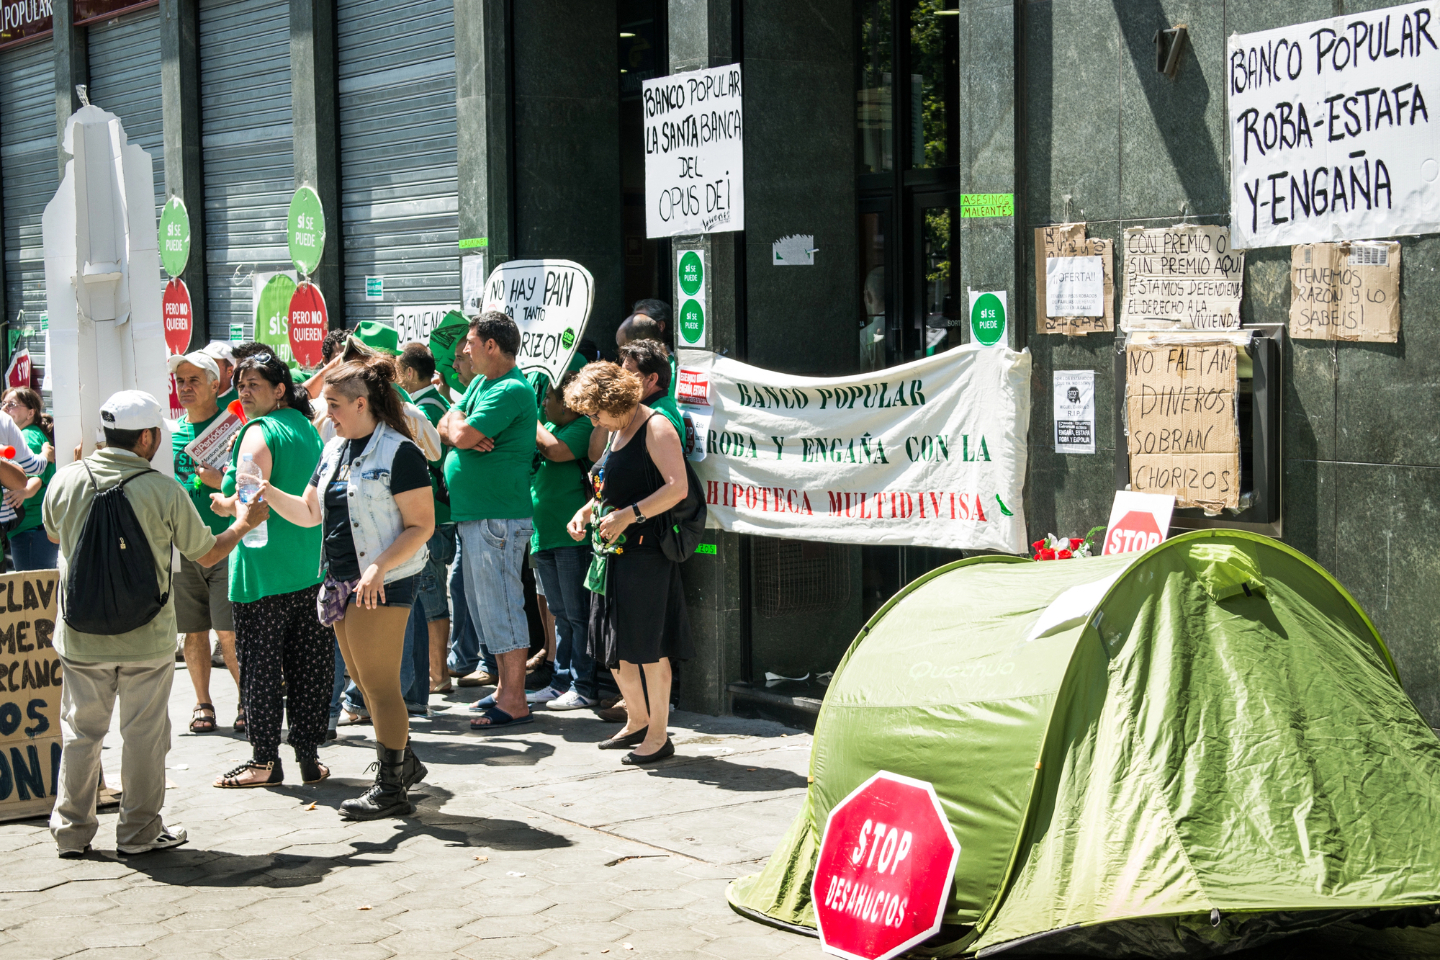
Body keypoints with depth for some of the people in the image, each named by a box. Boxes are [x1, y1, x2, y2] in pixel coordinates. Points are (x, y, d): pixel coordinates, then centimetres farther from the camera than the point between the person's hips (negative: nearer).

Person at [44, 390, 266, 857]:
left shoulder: (66, 481, -6)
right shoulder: (165, 491, -15)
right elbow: (206, 554, -3)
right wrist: (244, 523, 15)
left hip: (80, 637, 3)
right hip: (146, 639, -3)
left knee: (80, 731, 15)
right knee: (144, 734, 10)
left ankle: (71, 830, 22)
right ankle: (139, 830, 18)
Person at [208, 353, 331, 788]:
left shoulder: (259, 432, -10)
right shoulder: (308, 428, 13)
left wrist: (224, 504, 1)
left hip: (266, 568, -7)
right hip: (313, 564, 7)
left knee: (260, 662, 0)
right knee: (309, 662, 9)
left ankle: (264, 760, 3)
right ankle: (310, 754, 13)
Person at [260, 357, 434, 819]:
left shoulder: (399, 452, -12)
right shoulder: (333, 451, 14)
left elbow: (421, 525, -15)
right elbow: (309, 512, 19)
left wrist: (379, 568, -24)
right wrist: (268, 493, 2)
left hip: (384, 584, -8)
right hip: (342, 583, 8)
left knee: (380, 684, -4)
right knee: (364, 681, 14)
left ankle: (390, 788, 5)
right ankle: (403, 761, 30)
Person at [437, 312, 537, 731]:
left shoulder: (512, 390, -16)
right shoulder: (480, 383, 15)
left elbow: (464, 435, -22)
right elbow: (446, 427, 12)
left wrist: (458, 426, -1)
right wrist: (462, 430, -10)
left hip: (498, 518, -10)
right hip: (471, 514, 10)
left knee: (500, 606, -7)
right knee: (485, 603, 16)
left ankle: (514, 701, -2)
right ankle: (505, 687, 25)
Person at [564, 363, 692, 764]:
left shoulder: (656, 428, -10)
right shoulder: (616, 432, 17)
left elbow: (677, 488, -20)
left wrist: (628, 516, -25)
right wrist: (586, 511, 12)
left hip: (645, 551, -9)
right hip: (612, 551, 9)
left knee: (648, 646, -4)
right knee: (612, 644, 13)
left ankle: (659, 735, 5)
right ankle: (637, 722, 27)